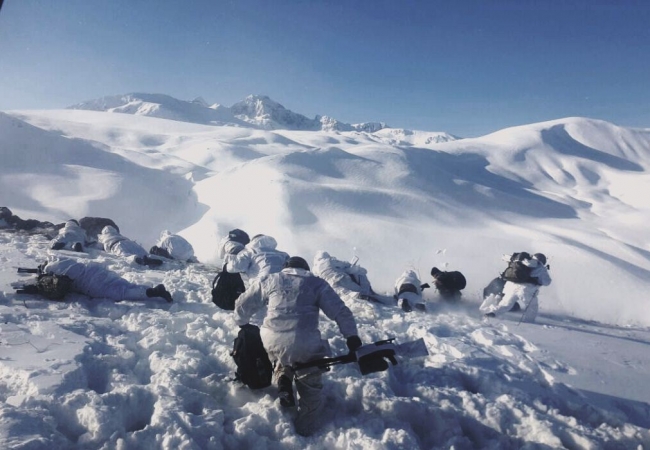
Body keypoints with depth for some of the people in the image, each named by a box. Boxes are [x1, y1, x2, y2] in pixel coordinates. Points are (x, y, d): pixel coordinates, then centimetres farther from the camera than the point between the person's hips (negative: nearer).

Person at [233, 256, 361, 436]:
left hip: (272, 342, 3)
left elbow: (243, 304, 25)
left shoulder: (269, 280, 18)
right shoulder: (317, 283, 14)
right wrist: (352, 336, 5)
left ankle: (283, 381, 18)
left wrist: (242, 323, 42)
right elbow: (340, 311, 5)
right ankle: (306, 427, 29)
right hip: (305, 345, -2)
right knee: (310, 387, 21)